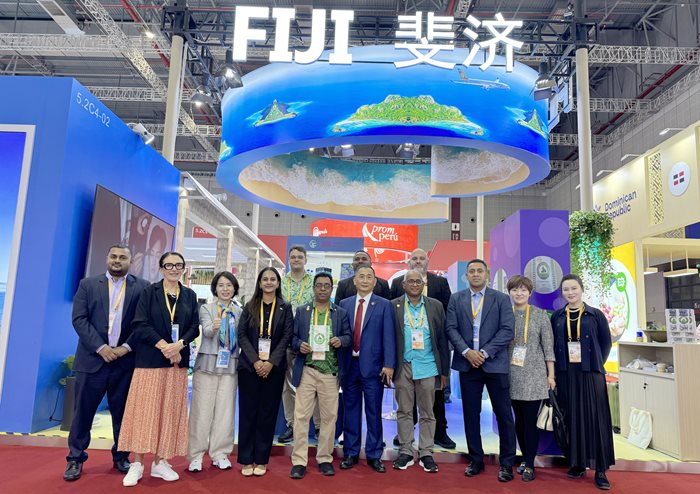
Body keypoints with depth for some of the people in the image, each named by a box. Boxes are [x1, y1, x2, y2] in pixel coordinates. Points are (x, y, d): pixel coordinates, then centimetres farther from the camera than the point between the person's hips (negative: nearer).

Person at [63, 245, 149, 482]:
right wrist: (100, 347, -12)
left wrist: (126, 347, -11)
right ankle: (75, 459, 22)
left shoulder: (142, 287, 4)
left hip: (125, 360, 0)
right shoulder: (88, 284, 6)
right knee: (83, 411, 7)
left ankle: (121, 457, 24)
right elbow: (79, 319, -2)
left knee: (122, 412, 9)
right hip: (92, 358, 0)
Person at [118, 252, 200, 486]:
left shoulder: (189, 295, 10)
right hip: (150, 359, -3)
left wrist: (178, 345, -14)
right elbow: (140, 325, -7)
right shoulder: (149, 292, 2)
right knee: (144, 409, -2)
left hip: (178, 360, 3)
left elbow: (194, 327, 4)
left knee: (170, 410, 5)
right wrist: (164, 346, -17)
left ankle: (160, 462, 15)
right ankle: (137, 464, 7)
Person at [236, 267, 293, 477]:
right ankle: (246, 459, 12)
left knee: (268, 413, 4)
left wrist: (271, 362, -13)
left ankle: (261, 459, 14)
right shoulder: (250, 307, 7)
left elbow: (287, 336, -2)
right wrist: (255, 361, -12)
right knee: (248, 412, 3)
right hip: (249, 366, 1)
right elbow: (242, 335, 0)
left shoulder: (285, 308, 5)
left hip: (274, 367, 0)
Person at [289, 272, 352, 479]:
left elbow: (349, 337, 7)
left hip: (330, 372, 0)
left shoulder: (341, 313, 8)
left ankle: (325, 459, 20)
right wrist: (299, 345, -12)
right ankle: (299, 461, 9)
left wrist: (341, 341, -14)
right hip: (307, 370, 0)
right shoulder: (302, 311, 9)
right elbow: (293, 337, 8)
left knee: (329, 416, 7)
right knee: (301, 415, 0)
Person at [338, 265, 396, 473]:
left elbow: (388, 337, -5)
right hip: (349, 364, 2)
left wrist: (389, 364, -11)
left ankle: (374, 455, 19)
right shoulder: (344, 304, 8)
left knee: (374, 411, 6)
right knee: (351, 409, 11)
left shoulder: (384, 305, 0)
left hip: (372, 365, -2)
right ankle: (350, 453, 25)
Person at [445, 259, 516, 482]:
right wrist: (467, 352, -13)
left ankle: (507, 463, 16)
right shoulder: (456, 299, 7)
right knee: (471, 414, 8)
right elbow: (451, 328, 0)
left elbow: (507, 331, -6)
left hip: (495, 364, -1)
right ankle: (476, 460, 21)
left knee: (504, 414, 4)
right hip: (467, 364, 2)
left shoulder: (501, 299, 2)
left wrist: (484, 353, -14)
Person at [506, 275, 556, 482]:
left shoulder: (540, 315, -1)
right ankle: (525, 458, 26)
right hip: (513, 375, 2)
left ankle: (530, 465, 10)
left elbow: (548, 346, -1)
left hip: (534, 375, -2)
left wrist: (551, 375, -3)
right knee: (519, 419, 10)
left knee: (531, 420, -1)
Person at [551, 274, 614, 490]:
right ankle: (577, 463, 19)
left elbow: (606, 342, 6)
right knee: (571, 419, 6)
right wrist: (555, 371, 0)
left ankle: (600, 470, 7)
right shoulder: (556, 317, 6)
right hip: (565, 374, 2)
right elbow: (552, 345, 8)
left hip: (590, 373, -2)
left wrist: (597, 364, 1)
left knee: (595, 418, -1)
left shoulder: (596, 315, 1)